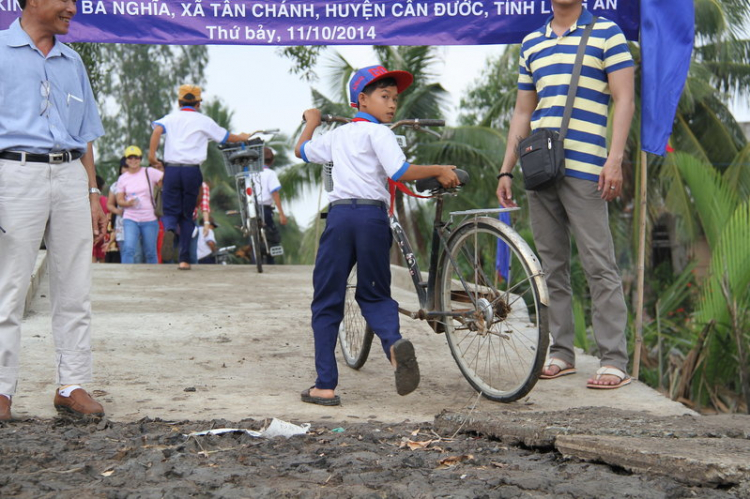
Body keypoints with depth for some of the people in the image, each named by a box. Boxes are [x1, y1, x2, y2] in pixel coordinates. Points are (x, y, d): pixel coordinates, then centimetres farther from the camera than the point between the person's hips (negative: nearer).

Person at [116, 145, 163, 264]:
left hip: (150, 219, -1)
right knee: (128, 249, -18)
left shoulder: (149, 172, 1)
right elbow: (119, 200, 9)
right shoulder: (122, 178, 9)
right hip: (130, 219, 1)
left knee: (150, 253, 5)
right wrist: (128, 203, -13)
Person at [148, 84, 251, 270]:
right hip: (192, 171, 0)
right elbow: (226, 137, 21)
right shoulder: (203, 121, 9)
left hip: (171, 169, 0)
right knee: (187, 215, 10)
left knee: (171, 211, 6)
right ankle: (184, 258, 4)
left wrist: (152, 156, -11)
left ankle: (169, 230, -31)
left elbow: (157, 130, -11)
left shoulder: (171, 118, 10)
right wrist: (242, 137, 41)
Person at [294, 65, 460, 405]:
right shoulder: (378, 133, 2)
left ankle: (325, 386, 4)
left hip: (340, 214, 3)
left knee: (327, 302, 7)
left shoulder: (337, 135, 20)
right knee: (374, 294, 14)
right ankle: (394, 342, -18)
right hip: (373, 215, -3)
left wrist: (311, 122, 55)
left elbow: (302, 151, 38)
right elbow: (400, 172, -12)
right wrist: (439, 170, -1)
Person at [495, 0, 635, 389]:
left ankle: (615, 361, -6)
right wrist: (506, 170, 15)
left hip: (584, 168, -5)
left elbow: (624, 99, -2)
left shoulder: (606, 33, 4)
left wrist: (615, 159, -13)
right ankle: (561, 353, 15)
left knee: (599, 265, -7)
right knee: (552, 266, 8)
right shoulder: (531, 43, 19)